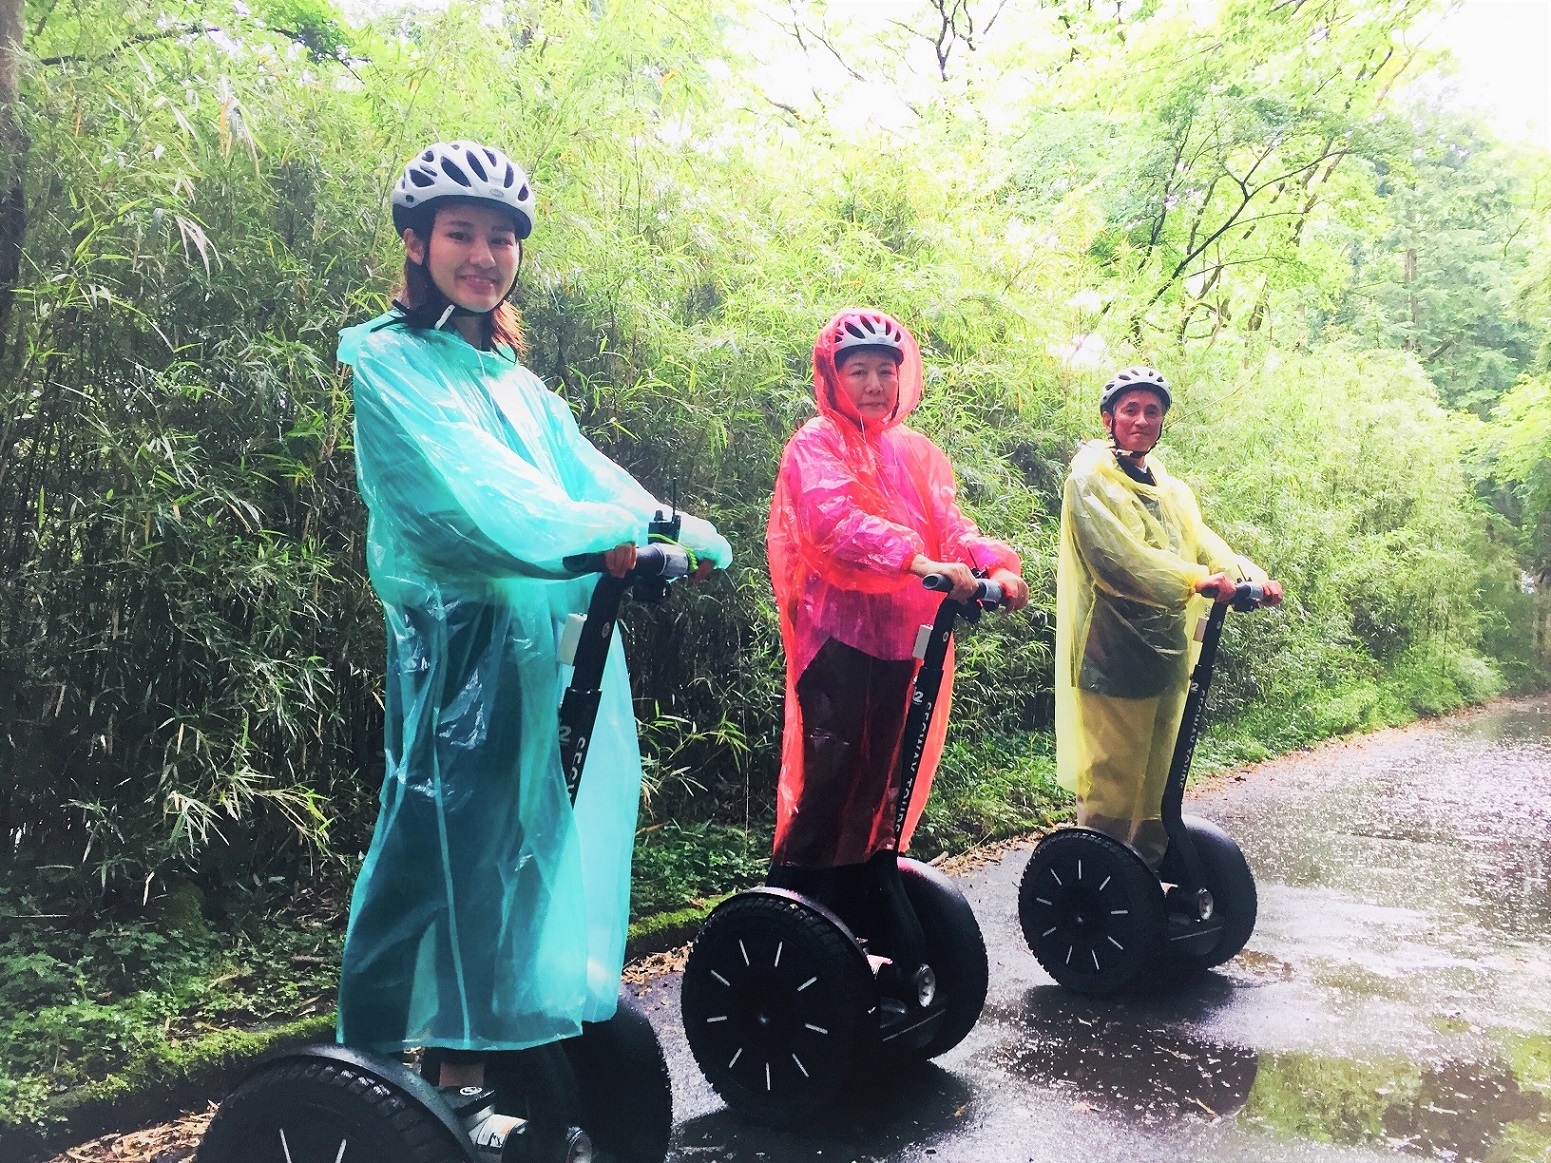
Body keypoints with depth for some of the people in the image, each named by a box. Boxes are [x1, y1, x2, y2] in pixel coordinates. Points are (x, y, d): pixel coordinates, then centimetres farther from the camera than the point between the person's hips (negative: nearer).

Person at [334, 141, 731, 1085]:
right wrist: (602, 537, -27)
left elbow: (588, 474, 8)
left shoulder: (519, 383, 22)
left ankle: (479, 1060, 24)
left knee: (550, 856, 10)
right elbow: (468, 488, -16)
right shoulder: (388, 361, 0)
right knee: (446, 857, -8)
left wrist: (676, 533, -10)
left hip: (565, 644, 7)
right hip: (465, 648, -7)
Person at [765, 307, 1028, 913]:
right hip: (838, 637, -6)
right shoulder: (816, 445, -1)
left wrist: (995, 565, -17)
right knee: (828, 780, -7)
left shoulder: (916, 453, 17)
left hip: (903, 638, 6)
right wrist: (918, 561, -34)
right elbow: (836, 521, -19)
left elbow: (949, 523, 4)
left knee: (880, 781, 11)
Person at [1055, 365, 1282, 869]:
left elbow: (1201, 540, 6)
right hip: (1113, 651, -7)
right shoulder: (1090, 478, -4)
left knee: (1158, 777, 13)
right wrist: (1196, 579, -29)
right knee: (1113, 780, -6)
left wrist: (1247, 573, -14)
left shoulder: (1170, 488, 20)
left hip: (1167, 649, 8)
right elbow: (1118, 554, -19)